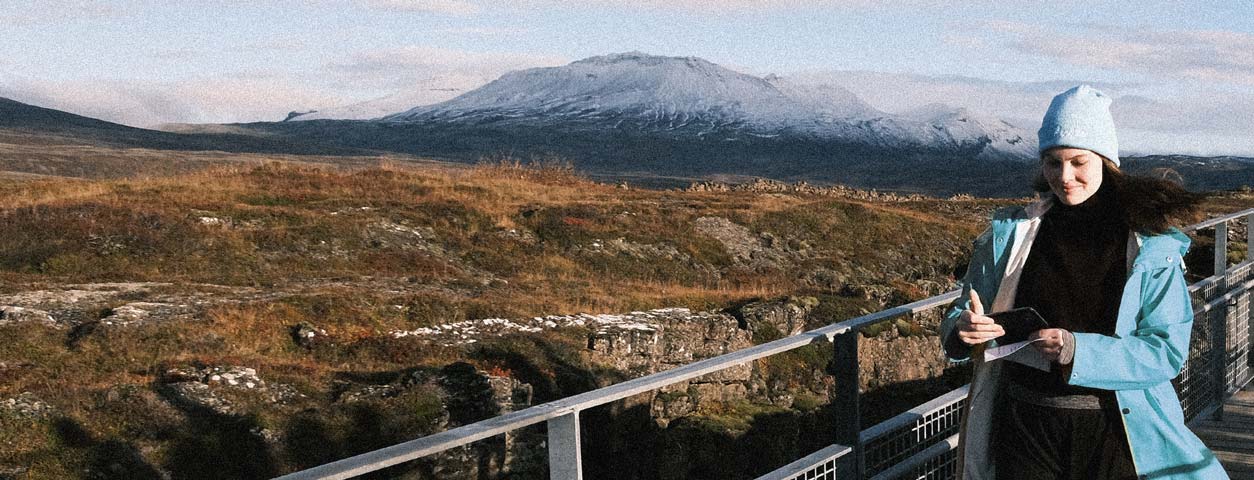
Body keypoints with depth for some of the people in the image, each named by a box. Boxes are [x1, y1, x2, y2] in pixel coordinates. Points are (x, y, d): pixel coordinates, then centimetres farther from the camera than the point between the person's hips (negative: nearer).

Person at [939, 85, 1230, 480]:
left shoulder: (1153, 246, -5)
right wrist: (963, 328, -20)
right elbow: (960, 317, 5)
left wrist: (1079, 350, -25)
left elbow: (1168, 350, -11)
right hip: (1026, 425, 2)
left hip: (1113, 431, -1)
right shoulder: (1010, 233, 1)